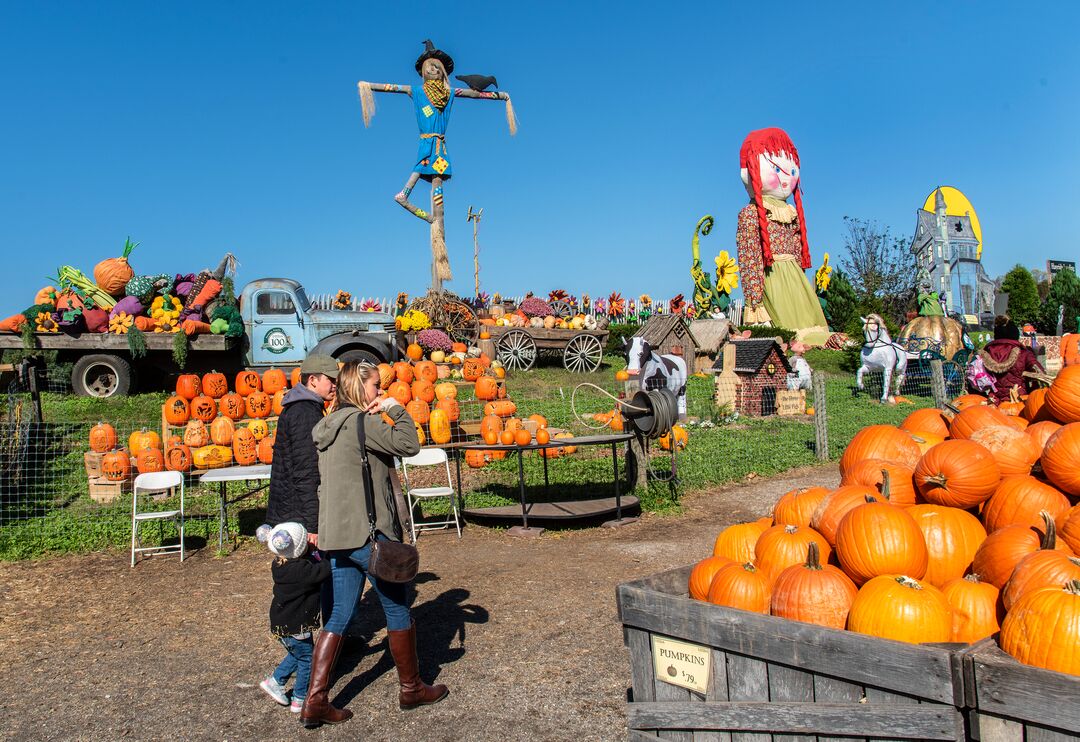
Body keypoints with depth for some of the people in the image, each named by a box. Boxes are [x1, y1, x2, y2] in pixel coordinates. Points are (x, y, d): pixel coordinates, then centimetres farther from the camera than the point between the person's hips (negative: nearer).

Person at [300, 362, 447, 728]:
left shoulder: (329, 426, 15)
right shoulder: (360, 420, -14)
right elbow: (408, 445, -22)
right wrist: (397, 409, -7)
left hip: (336, 534, 8)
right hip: (367, 533, -8)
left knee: (337, 617, 11)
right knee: (398, 608, 8)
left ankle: (315, 701, 11)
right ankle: (411, 688, 22)